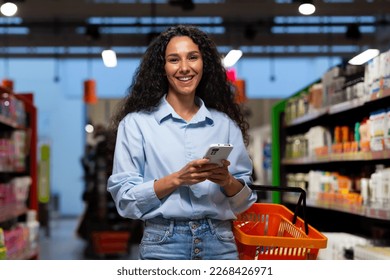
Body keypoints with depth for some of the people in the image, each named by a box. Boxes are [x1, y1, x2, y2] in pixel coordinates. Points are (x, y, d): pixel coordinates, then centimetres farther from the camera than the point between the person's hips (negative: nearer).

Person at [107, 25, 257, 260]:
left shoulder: (225, 124, 6)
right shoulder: (136, 123, -2)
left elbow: (244, 200, 7)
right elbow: (125, 197, -7)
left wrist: (226, 181, -12)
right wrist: (177, 179, -18)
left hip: (220, 244, 2)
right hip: (164, 245, -2)